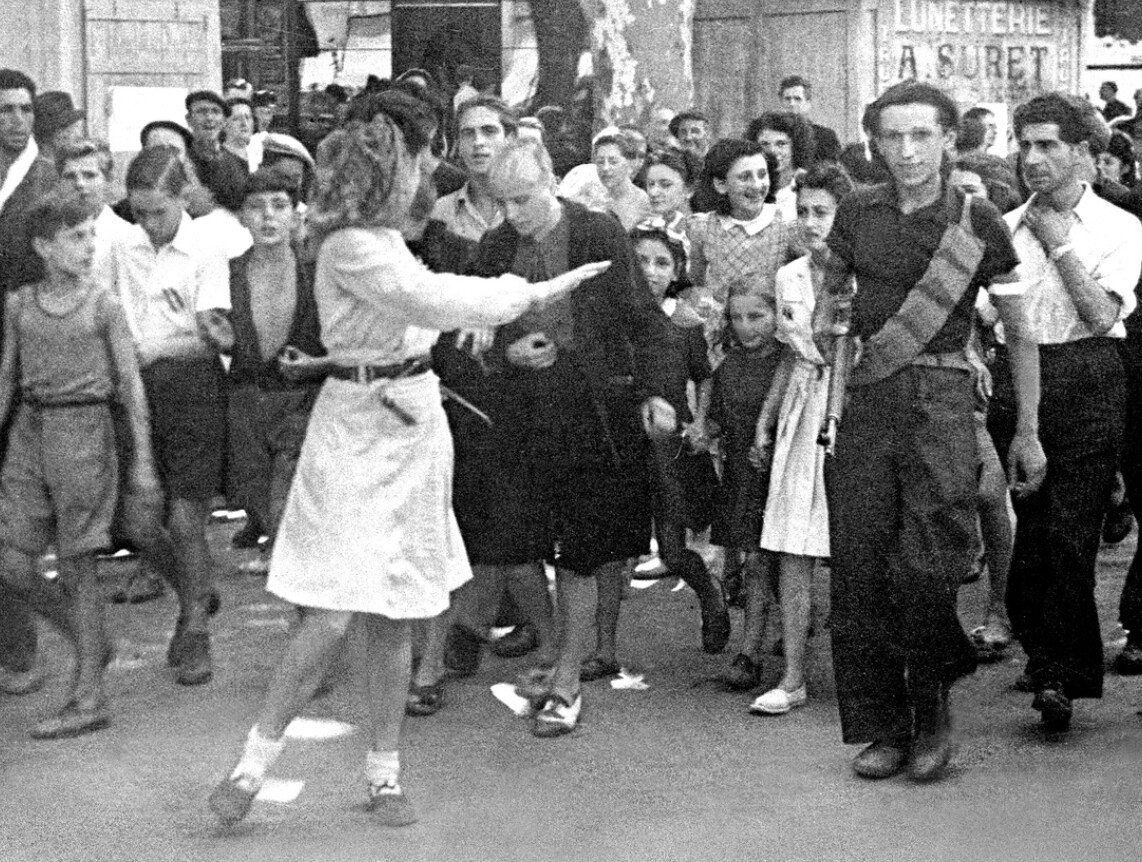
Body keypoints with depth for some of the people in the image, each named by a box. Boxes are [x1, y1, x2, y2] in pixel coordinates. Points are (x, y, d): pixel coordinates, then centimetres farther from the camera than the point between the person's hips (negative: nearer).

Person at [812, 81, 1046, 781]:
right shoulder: (858, 213, 8)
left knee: (925, 568, -14)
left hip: (941, 400, -3)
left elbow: (1020, 332, 8)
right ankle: (883, 728, 12)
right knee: (860, 569, 0)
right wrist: (825, 322, 3)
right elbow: (829, 295, 25)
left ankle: (933, 707, 11)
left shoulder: (977, 222, 1)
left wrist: (1028, 431, 6)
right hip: (867, 401, 3)